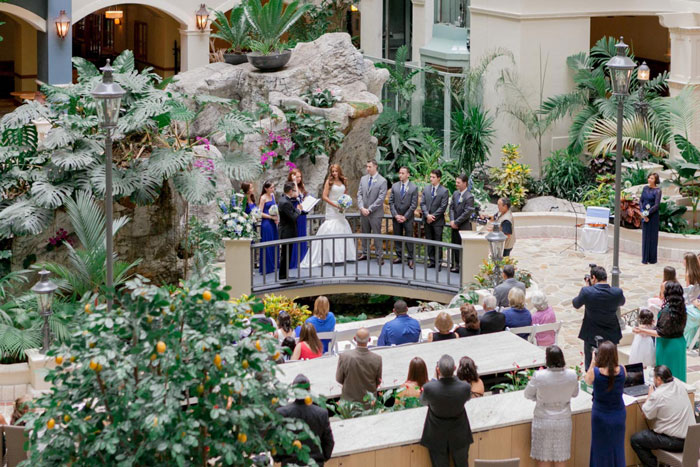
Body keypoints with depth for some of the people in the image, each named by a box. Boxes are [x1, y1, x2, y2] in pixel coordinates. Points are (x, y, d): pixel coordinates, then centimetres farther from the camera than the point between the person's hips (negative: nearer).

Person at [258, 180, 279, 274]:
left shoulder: (272, 195, 11)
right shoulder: (263, 198, -10)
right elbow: (260, 213, -13)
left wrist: (276, 218, 1)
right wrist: (271, 217, -18)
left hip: (273, 223, 7)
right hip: (266, 223, -7)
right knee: (267, 245, -2)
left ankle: (273, 265, 20)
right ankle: (266, 267, 4)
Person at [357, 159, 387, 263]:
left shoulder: (382, 181, -8)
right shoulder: (363, 179, 8)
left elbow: (381, 198, -12)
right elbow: (359, 194, 7)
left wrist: (369, 209, -15)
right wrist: (362, 208, -8)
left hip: (375, 213, -5)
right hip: (363, 212, 5)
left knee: (377, 234, -1)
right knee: (364, 234, 11)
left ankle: (379, 256, 4)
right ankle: (365, 253, 21)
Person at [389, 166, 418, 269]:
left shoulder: (413, 188, -4)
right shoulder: (394, 186, 6)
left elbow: (414, 204, -6)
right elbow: (391, 202, 5)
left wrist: (405, 217, -11)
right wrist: (395, 215, -6)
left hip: (408, 217, -4)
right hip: (396, 217, 4)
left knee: (409, 238, -3)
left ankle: (410, 259, 1)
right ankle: (399, 256, 17)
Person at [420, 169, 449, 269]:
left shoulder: (444, 191, -5)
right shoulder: (426, 189, 8)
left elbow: (443, 207, -9)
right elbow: (422, 203, 3)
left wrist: (433, 216, -13)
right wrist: (427, 215, -11)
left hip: (438, 221, -4)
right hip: (427, 220, 4)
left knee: (438, 242, -1)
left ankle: (438, 262, 4)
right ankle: (431, 260, 16)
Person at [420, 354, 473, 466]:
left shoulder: (429, 388, -33)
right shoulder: (465, 387, -29)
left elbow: (423, 401, -7)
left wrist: (436, 378, -6)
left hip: (437, 436, -1)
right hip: (459, 436, 1)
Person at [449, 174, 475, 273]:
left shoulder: (469, 197, -14)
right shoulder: (455, 194, 8)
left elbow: (467, 213, -17)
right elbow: (451, 208, 9)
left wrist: (456, 222, -14)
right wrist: (452, 221, -5)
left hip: (464, 227, -7)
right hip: (455, 227, 7)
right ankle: (456, 265, 19)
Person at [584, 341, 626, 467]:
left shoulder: (595, 372, -22)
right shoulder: (621, 370, -17)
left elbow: (587, 381, 0)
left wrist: (593, 363, 2)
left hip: (600, 415, -2)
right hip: (618, 415, 2)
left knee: (601, 449, 14)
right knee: (617, 448, 19)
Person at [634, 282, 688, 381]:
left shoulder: (667, 310, -24)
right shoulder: (681, 308, -1)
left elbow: (662, 333, -21)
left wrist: (642, 331, -22)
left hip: (667, 344, -8)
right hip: (680, 342, 8)